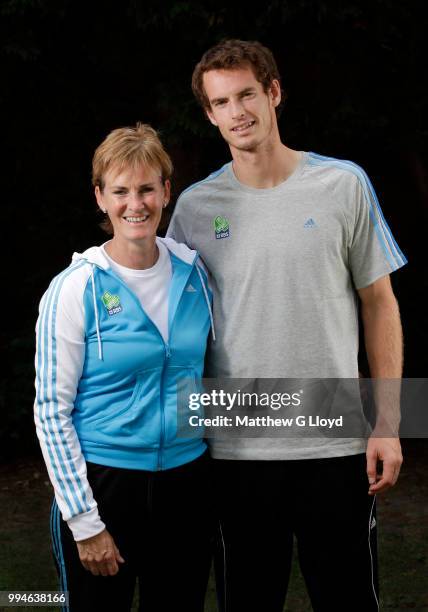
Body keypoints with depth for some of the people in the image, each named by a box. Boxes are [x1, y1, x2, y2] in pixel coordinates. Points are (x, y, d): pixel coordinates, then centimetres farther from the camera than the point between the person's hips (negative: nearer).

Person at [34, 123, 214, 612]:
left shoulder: (193, 270, 1)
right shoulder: (76, 288, -11)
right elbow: (51, 411, -10)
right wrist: (85, 522, -12)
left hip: (186, 480, 4)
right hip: (103, 480, -4)